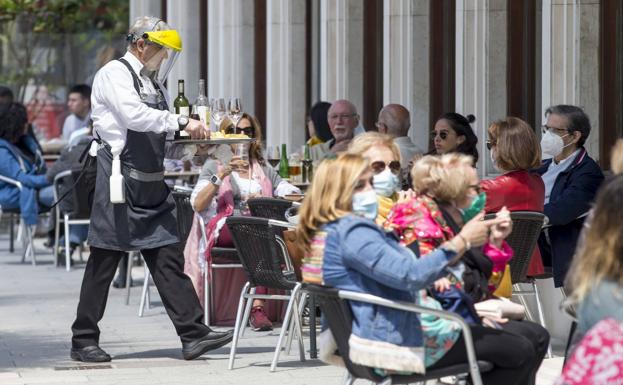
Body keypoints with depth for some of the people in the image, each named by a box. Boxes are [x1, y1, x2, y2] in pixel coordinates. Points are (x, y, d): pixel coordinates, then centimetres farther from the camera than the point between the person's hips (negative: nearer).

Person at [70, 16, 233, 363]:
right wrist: (182, 122, -23)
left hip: (153, 184, 8)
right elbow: (134, 115, -23)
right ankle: (84, 341, 6)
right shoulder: (115, 74, -7)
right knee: (104, 262, -2)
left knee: (169, 258, 3)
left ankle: (193, 334, 0)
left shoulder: (153, 82, 19)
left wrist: (191, 136, 8)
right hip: (121, 179, -8)